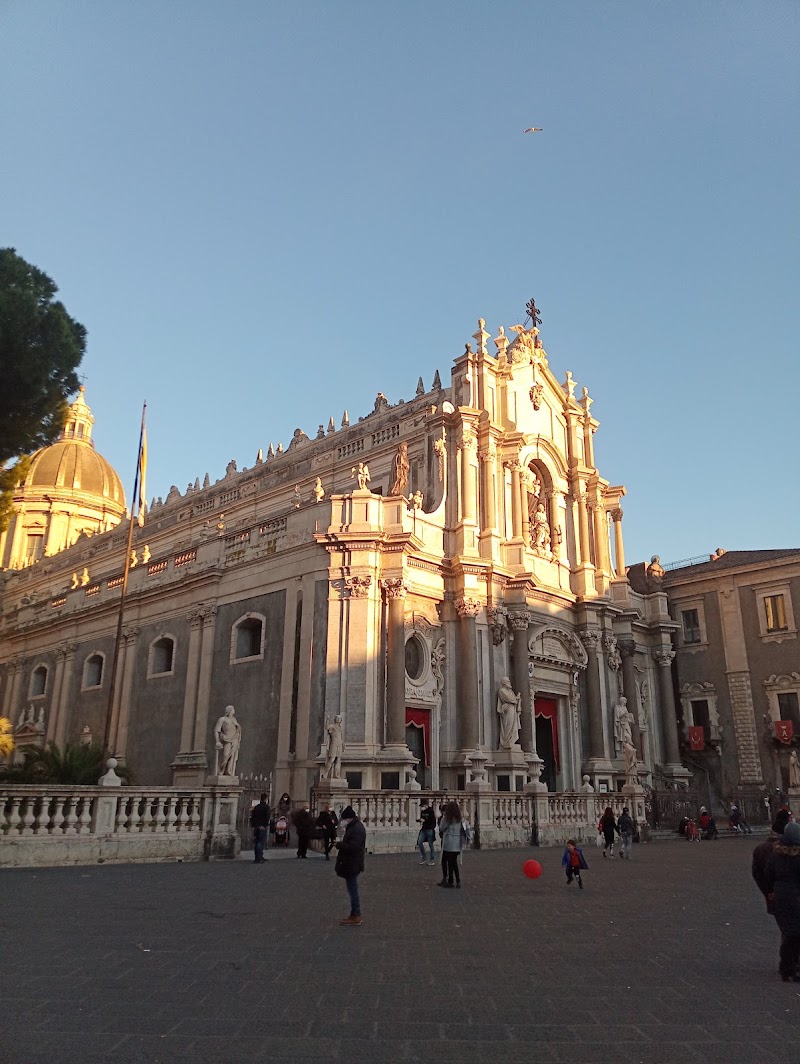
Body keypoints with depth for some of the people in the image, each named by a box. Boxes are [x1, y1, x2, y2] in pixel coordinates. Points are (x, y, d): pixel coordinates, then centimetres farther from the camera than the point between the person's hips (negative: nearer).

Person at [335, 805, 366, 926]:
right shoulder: (354, 826, 11)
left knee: (353, 890, -2)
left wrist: (339, 845, -18)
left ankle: (356, 916, 6)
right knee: (352, 890, 16)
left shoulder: (356, 829, -22)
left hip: (352, 865, -11)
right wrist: (340, 845, 3)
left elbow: (352, 847, -29)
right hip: (350, 864, 11)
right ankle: (355, 915, 25)